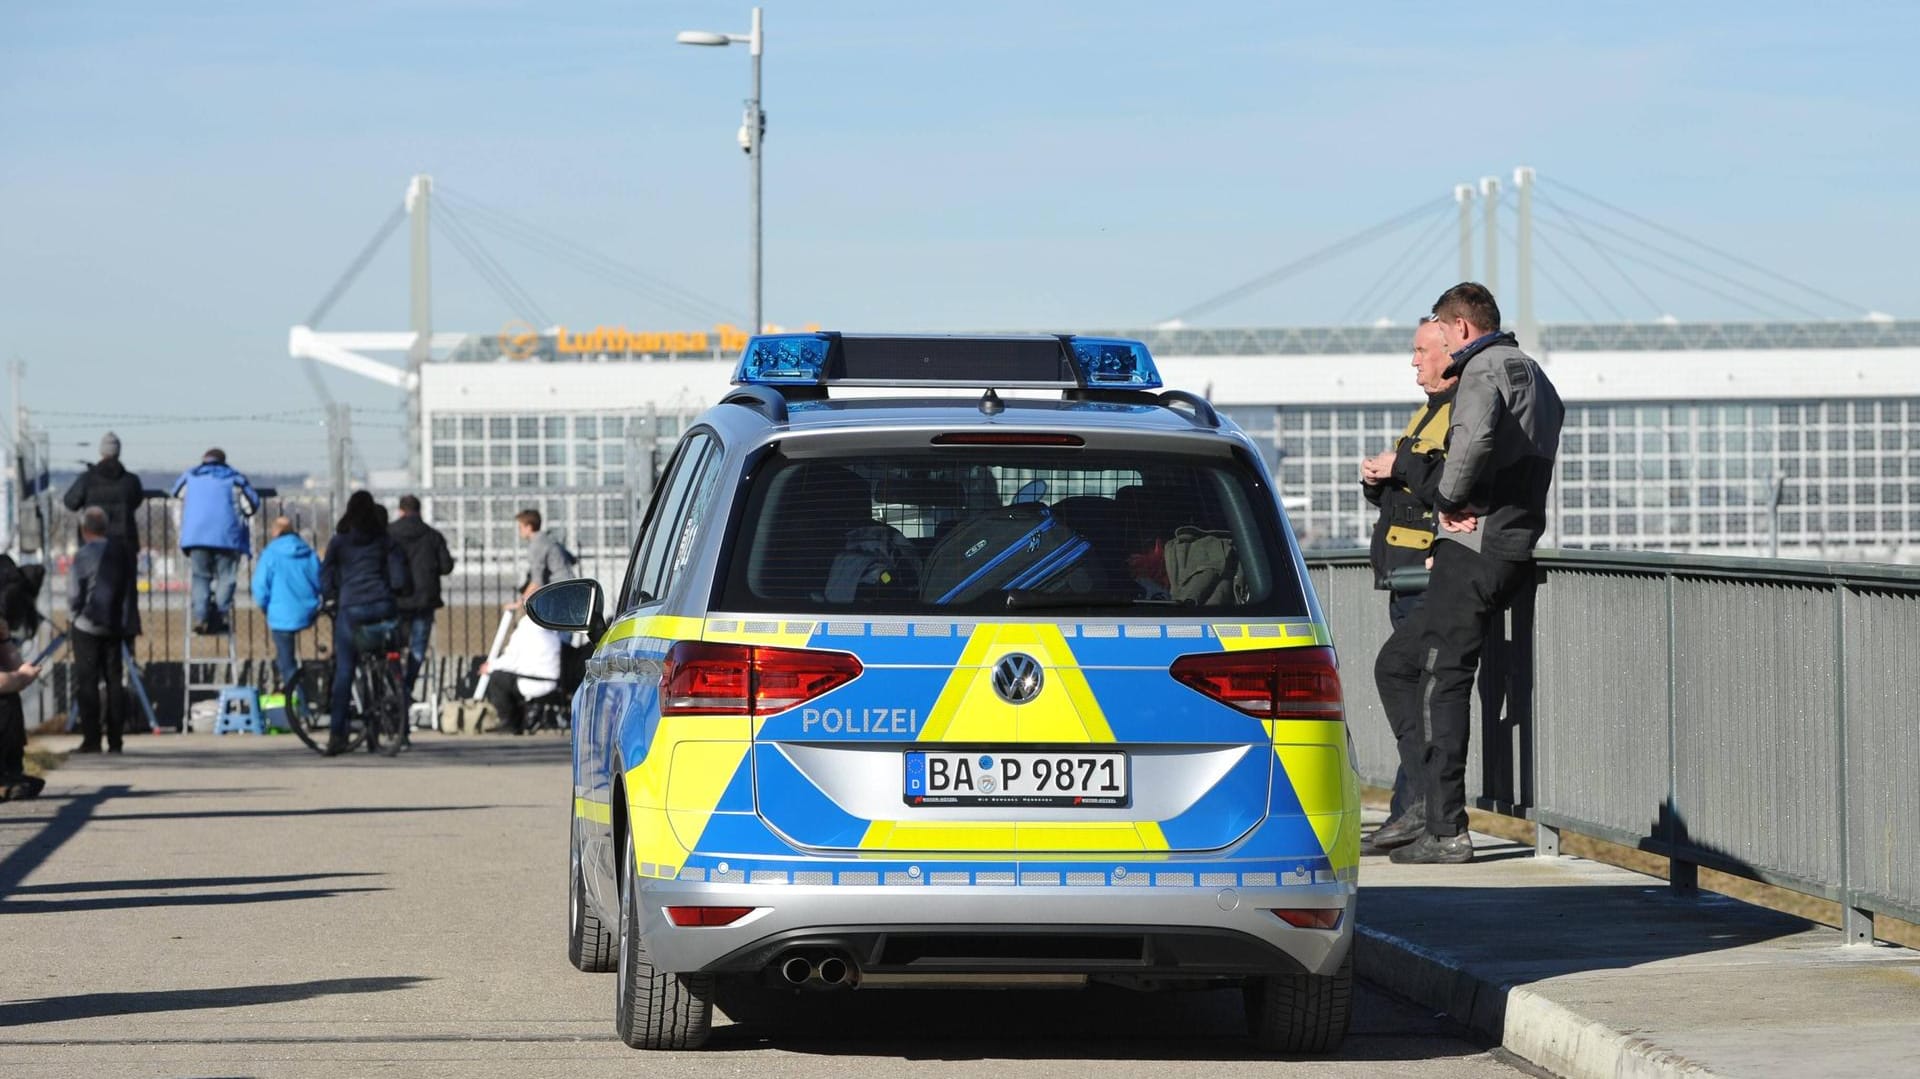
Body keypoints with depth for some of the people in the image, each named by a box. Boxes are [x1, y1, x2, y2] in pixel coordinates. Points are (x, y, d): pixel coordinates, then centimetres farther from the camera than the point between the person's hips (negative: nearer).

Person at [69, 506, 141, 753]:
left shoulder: (85, 555, -13)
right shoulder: (123, 552, 3)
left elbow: (74, 594, -11)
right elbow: (130, 591, 6)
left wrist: (73, 615, 9)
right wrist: (129, 625, 11)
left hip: (88, 626, -5)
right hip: (115, 626, 5)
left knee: (86, 684, 1)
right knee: (113, 682, 8)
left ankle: (91, 739, -3)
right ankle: (115, 740, 6)